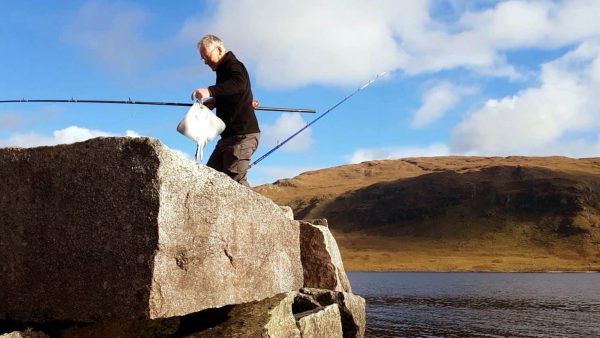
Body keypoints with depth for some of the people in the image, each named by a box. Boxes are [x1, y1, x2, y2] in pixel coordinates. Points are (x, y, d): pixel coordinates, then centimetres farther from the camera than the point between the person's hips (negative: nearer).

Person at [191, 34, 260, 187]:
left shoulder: (233, 65, -10)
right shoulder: (224, 69, 19)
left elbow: (239, 84, -35)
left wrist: (210, 91, -46)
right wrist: (213, 102, 18)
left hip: (243, 134, -10)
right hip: (229, 135, 10)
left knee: (235, 178, -19)